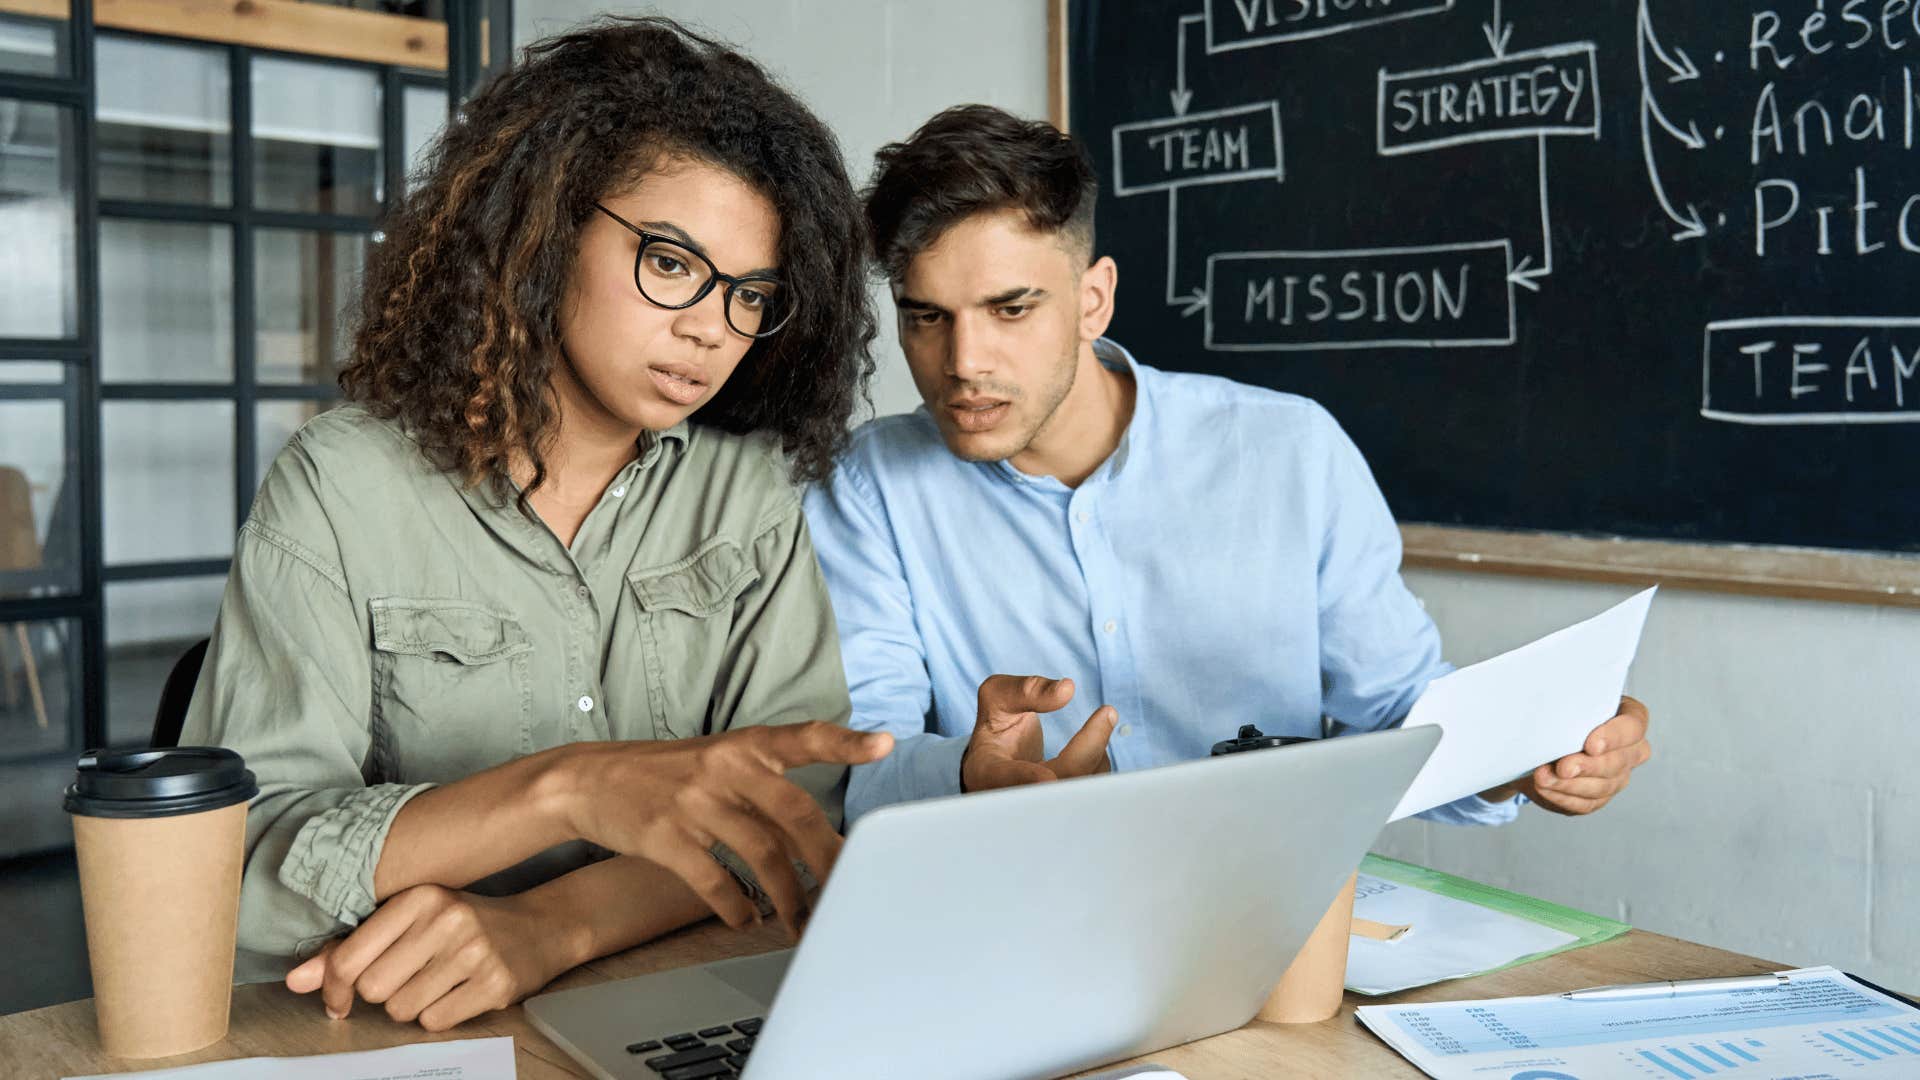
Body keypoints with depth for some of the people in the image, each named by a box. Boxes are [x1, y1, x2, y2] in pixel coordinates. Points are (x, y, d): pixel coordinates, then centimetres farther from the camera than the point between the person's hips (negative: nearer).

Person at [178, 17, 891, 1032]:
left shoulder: (749, 485, 2)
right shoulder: (343, 486, -6)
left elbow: (798, 805, -7)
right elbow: (234, 865, -14)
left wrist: (546, 928, -23)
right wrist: (568, 787, -29)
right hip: (397, 1036, -2)